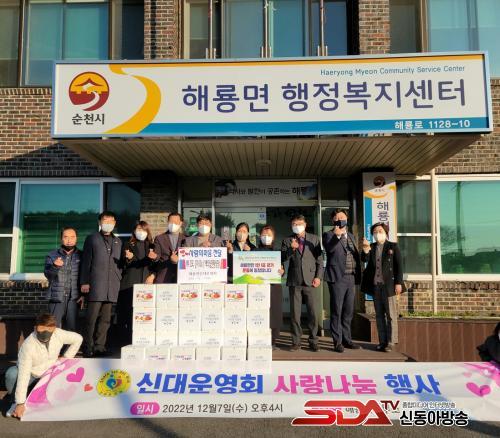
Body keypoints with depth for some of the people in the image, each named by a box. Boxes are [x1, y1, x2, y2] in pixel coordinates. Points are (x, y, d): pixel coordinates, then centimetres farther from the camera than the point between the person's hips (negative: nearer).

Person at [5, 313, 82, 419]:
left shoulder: (58, 334, -22)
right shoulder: (28, 346, -32)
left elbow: (77, 339, -5)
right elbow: (23, 375, -34)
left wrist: (66, 357, -5)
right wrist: (20, 403, -34)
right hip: (30, 375, -4)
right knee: (12, 374, -34)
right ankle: (17, 401, -7)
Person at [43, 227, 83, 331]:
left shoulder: (81, 256, 5)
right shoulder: (52, 255, 6)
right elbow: (47, 274, -7)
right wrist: (54, 267, -28)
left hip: (73, 299, 0)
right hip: (56, 298, 0)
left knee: (72, 329, 0)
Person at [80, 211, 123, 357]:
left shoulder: (118, 242, 18)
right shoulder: (92, 239, 7)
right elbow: (86, 261, 2)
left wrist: (119, 280, 9)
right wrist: (84, 282, -5)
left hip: (112, 286, 4)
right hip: (96, 285, -4)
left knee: (105, 319, 5)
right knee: (92, 318, -4)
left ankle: (99, 347, 12)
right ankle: (88, 348, 4)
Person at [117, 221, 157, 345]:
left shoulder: (151, 246, 18)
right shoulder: (128, 245, 13)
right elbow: (123, 265, 7)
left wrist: (152, 276, -3)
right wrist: (128, 258, -13)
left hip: (146, 283, 1)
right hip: (130, 284, -1)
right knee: (129, 314, -8)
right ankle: (128, 342, -2)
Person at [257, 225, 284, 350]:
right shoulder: (256, 251, 8)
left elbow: (282, 268, 9)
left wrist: (281, 271, -12)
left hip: (274, 285, 2)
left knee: (275, 313, 0)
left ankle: (273, 341, 9)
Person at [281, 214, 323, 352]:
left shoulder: (314, 239, 10)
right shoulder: (287, 241, 10)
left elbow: (319, 260, 8)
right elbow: (282, 259, 1)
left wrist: (318, 277, -2)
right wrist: (291, 249, -16)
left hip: (311, 281, 0)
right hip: (294, 281, 0)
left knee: (313, 313, -1)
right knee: (295, 313, 3)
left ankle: (313, 341, 11)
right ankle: (296, 341, 13)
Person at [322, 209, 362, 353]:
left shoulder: (350, 236, 19)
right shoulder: (329, 235, -2)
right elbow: (329, 248, -23)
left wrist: (357, 277, 15)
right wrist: (337, 235, -39)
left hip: (351, 278, 6)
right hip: (337, 278, -6)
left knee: (348, 311, 12)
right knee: (336, 311, -2)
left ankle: (347, 339, 22)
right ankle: (337, 341, 5)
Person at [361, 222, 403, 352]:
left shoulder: (393, 246, 3)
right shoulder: (371, 247, 12)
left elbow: (399, 265, -2)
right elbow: (364, 259, -4)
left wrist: (398, 283, -9)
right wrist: (366, 248, -22)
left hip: (388, 285, -4)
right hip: (375, 285, 4)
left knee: (391, 315, -1)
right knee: (379, 315, 8)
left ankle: (390, 342, 4)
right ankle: (382, 341, 14)